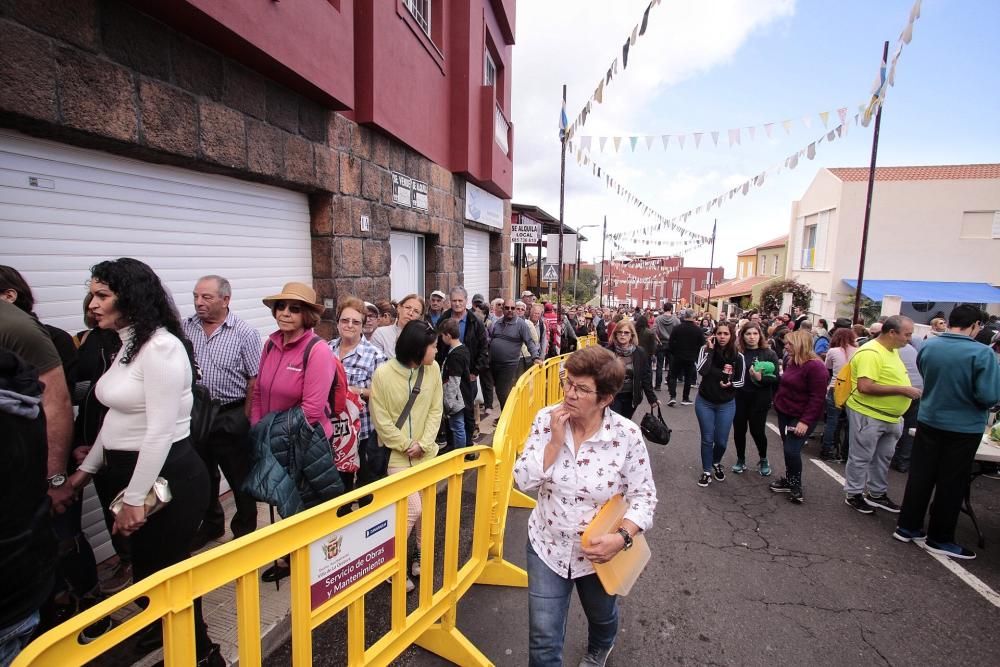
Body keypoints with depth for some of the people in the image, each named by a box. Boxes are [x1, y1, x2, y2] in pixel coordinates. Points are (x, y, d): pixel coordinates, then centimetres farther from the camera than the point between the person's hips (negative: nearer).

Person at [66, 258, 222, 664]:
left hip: (167, 478, -9)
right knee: (145, 565, 23)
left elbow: (161, 431, -22)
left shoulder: (160, 346, -20)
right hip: (129, 472, 9)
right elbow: (117, 418, 18)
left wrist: (134, 500, -18)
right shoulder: (127, 345, 10)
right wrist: (87, 468, 21)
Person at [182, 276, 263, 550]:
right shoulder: (185, 328, 1)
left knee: (240, 477, 8)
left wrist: (245, 418, -11)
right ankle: (210, 525, 42)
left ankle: (245, 529, 27)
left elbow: (255, 379, -10)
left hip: (231, 417, -4)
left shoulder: (244, 333, -10)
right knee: (202, 476, 21)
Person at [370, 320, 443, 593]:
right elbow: (380, 418, -12)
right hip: (397, 453, -4)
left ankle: (422, 555, 36)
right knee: (412, 508, -8)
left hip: (426, 452, 5)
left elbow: (435, 410, -1)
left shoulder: (433, 369, -6)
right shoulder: (383, 373, -17)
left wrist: (423, 443, -10)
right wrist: (405, 444, -11)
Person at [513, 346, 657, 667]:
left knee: (601, 615, 30)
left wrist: (622, 538, -27)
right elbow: (523, 479, -17)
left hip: (600, 550, 0)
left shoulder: (626, 435, -21)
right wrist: (555, 440, -28)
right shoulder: (546, 420, -15)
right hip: (548, 545, 0)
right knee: (544, 640, 4)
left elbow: (644, 496, -13)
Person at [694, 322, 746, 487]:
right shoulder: (706, 350, -10)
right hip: (704, 402, -1)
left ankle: (716, 463, 40)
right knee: (707, 439, 7)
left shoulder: (738, 356, -7)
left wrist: (730, 384, -19)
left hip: (727, 405, 1)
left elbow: (741, 381, 2)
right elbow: (702, 370, -26)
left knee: (721, 441, 10)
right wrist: (711, 349, -23)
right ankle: (706, 471, 25)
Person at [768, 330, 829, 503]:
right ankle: (789, 480, 26)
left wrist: (805, 421, -24)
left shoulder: (815, 366, -19)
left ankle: (796, 486, 9)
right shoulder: (792, 361, 9)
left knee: (792, 450, -10)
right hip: (785, 413, 8)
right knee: (788, 449, 13)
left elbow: (817, 398, -21)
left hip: (801, 417, -8)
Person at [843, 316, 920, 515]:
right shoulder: (870, 353, -22)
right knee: (862, 458, 5)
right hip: (868, 415, -9)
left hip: (890, 417, 9)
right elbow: (865, 387, -30)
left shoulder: (892, 350, 9)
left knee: (884, 458, 20)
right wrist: (901, 390, -24)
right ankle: (853, 495, 20)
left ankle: (877, 494, 35)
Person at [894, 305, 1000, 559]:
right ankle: (939, 538, 22)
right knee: (951, 484, 10)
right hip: (964, 428, -3)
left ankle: (907, 527, 23)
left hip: (929, 421, 4)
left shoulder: (927, 346, -5)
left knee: (920, 477, 14)